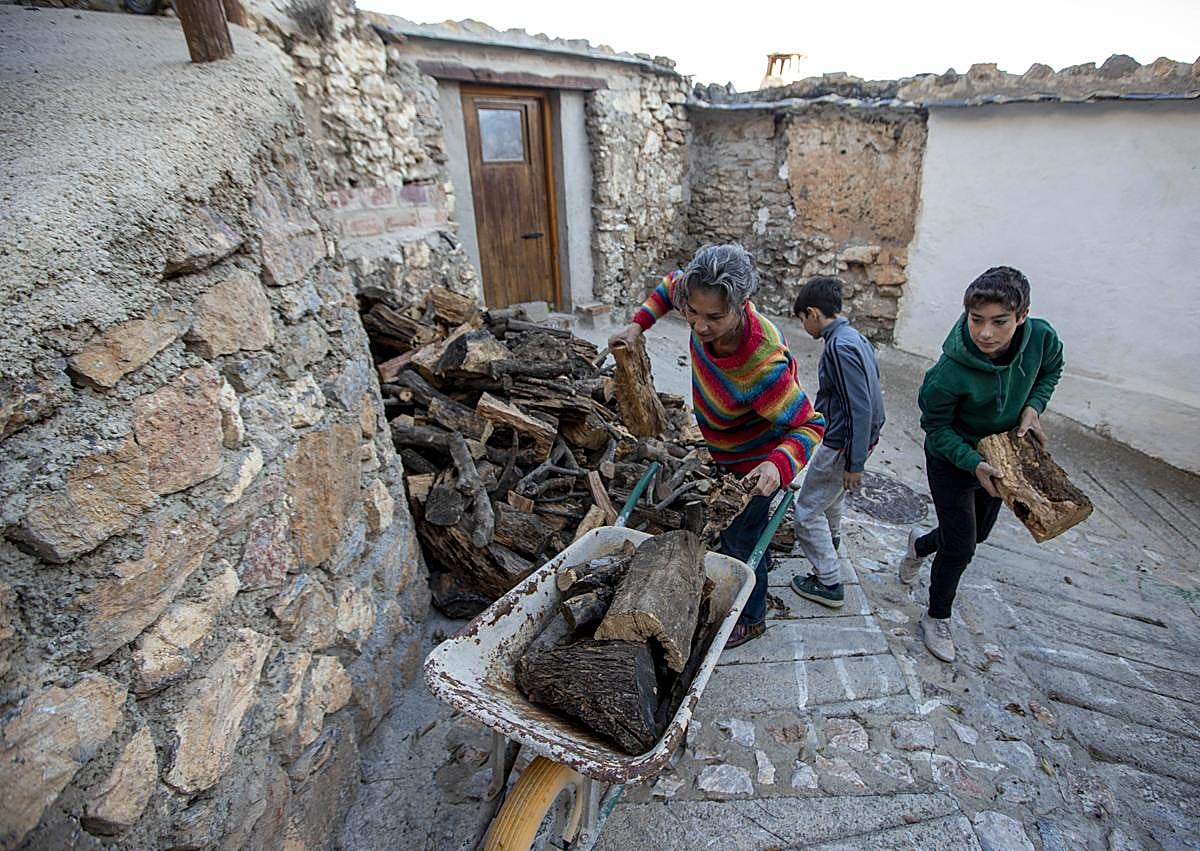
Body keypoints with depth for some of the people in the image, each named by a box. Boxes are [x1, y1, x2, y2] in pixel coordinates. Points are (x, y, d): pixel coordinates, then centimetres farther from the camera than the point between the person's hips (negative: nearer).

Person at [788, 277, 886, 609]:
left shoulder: (839, 348, -25)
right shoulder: (857, 337, 6)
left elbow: (860, 409, -27)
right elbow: (869, 392, 15)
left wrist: (854, 464, -23)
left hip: (841, 444, -10)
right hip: (862, 436, 10)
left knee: (807, 512, 3)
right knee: (831, 493, 33)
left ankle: (829, 584, 14)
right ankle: (830, 542, 59)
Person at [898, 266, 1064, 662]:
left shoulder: (1041, 337, -22)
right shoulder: (948, 374, -36)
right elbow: (935, 426, -20)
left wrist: (1032, 408, -13)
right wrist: (974, 464, -31)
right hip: (952, 459, -5)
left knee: (977, 533, 23)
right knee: (960, 547, -1)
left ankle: (921, 544, 54)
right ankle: (937, 619, 23)